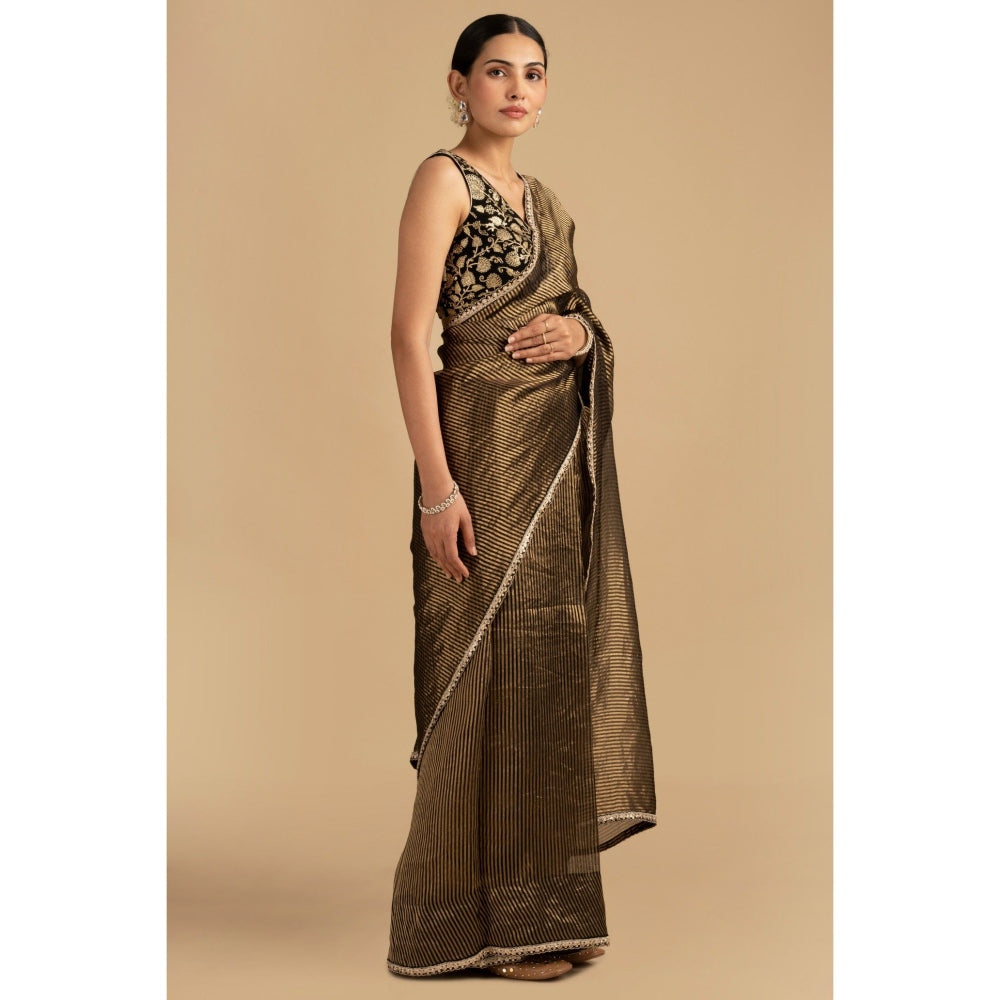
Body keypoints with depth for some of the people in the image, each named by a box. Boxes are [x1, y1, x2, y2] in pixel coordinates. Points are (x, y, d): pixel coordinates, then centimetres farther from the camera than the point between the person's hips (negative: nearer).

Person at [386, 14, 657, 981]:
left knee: (554, 658, 10)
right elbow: (410, 334, -13)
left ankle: (542, 902, 22)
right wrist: (437, 484, -21)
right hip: (489, 443, -8)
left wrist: (579, 332, -2)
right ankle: (482, 918, 8)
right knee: (494, 663, -4)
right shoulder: (443, 178, -6)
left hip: (561, 449, 8)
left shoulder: (542, 199, 18)